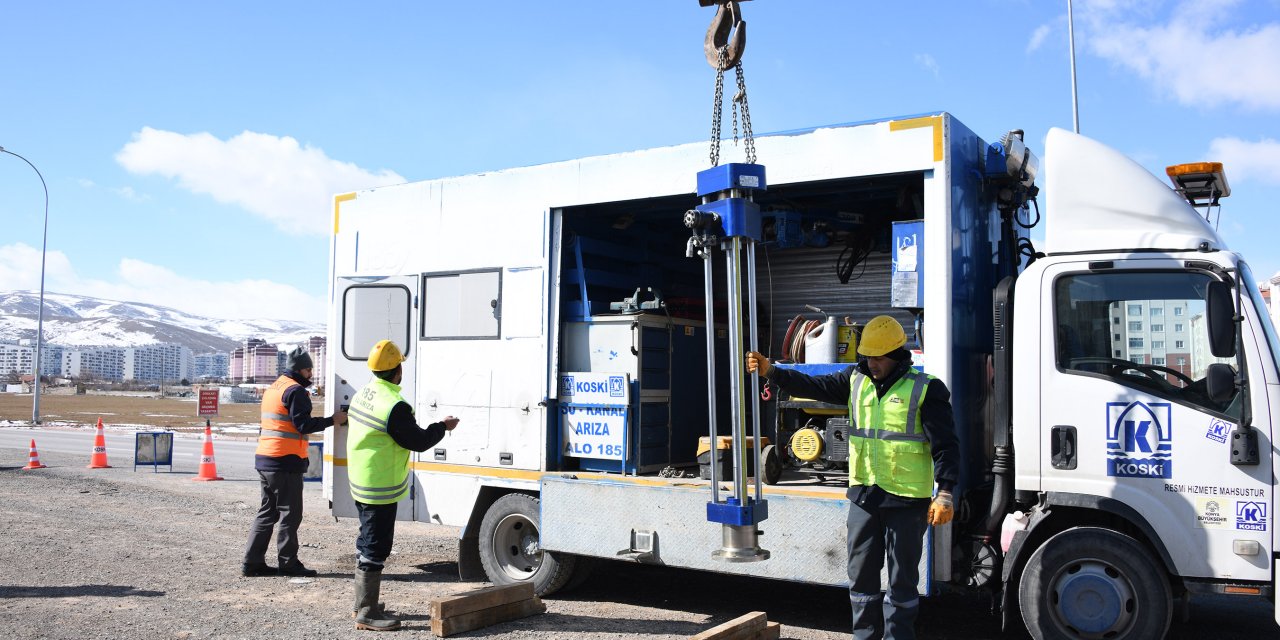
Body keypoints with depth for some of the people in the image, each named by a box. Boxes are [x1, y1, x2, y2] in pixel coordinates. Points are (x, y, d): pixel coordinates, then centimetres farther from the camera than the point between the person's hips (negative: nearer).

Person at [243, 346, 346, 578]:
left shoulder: (272, 388, 20)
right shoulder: (295, 391, -11)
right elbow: (303, 424, -17)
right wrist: (332, 420, -11)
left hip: (265, 460, 10)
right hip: (285, 462, -10)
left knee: (267, 511, 14)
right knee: (290, 513, -1)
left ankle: (253, 562, 15)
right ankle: (288, 563, 3)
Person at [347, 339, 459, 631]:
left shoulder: (362, 395, 5)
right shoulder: (394, 406, -24)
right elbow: (419, 441, -15)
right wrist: (443, 427, 0)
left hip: (360, 483, 10)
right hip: (381, 488, -10)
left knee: (367, 544, 20)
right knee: (375, 549, -2)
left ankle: (363, 603, 32)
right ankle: (367, 613, 4)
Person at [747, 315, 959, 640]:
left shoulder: (926, 389, -8)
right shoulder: (856, 380, 7)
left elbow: (945, 444, -9)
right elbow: (812, 386, 3)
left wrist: (945, 493, -16)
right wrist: (771, 371, -10)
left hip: (908, 499, -5)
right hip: (864, 495, 5)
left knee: (902, 578, 6)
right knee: (861, 574, 12)